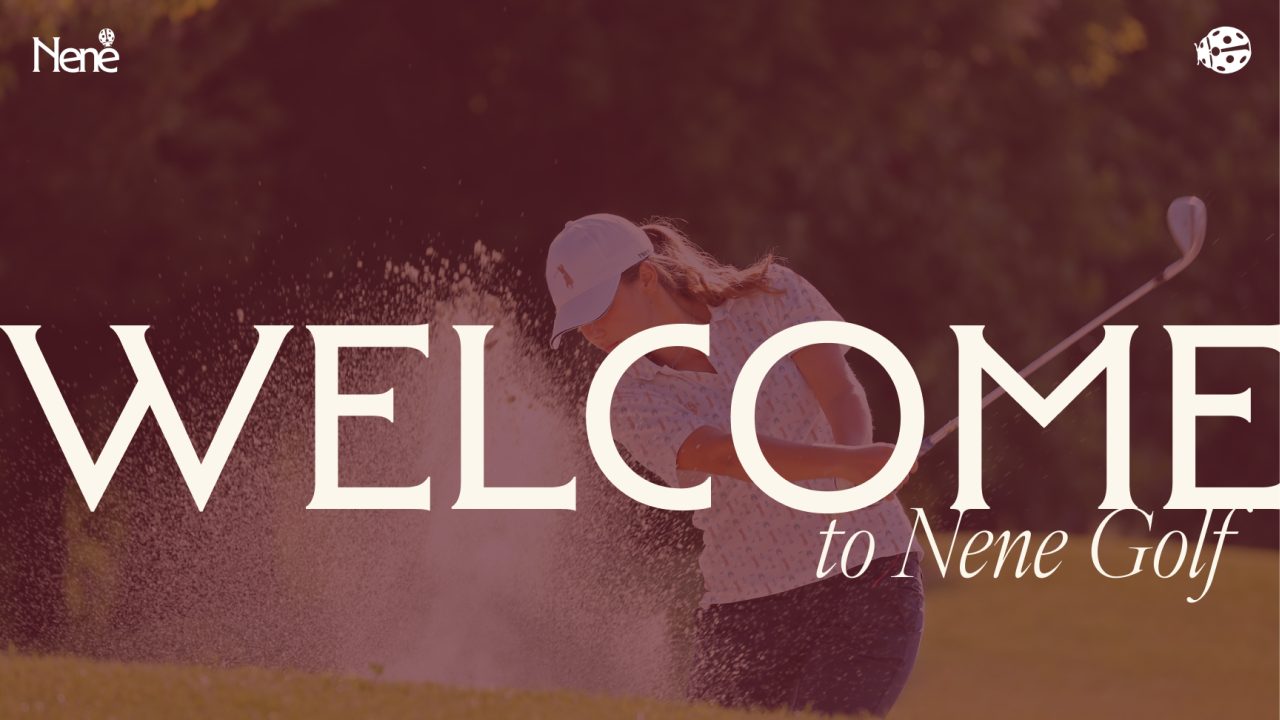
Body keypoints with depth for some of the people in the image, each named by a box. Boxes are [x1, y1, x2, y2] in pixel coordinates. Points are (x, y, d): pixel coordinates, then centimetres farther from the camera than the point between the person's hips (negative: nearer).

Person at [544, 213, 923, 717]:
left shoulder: (771, 297, -2)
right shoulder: (628, 403, -5)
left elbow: (843, 396, -12)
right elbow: (727, 454, -21)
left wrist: (853, 466, -36)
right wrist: (844, 462, -38)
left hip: (867, 585, -2)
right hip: (745, 616, 3)